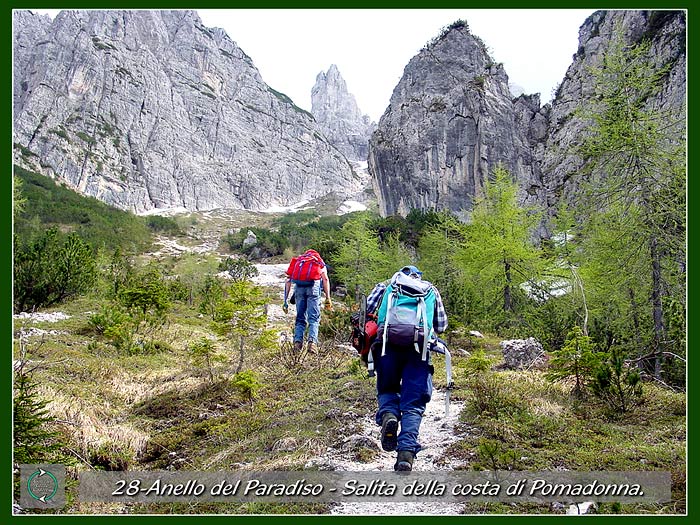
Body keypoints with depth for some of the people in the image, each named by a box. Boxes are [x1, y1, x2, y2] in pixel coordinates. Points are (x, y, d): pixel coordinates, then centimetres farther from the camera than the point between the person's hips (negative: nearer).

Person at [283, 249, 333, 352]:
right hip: (313, 285, -2)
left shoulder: (296, 261, 31)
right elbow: (325, 279, 10)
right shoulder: (319, 262, 27)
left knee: (300, 317, 12)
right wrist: (328, 298, 5)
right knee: (314, 317, 2)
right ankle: (312, 342, -15)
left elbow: (288, 281, 18)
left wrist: (285, 301, 15)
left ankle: (297, 342, -2)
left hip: (299, 286, 2)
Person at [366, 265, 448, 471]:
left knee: (387, 390, 20)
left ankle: (388, 413, -12)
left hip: (388, 343, 0)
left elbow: (367, 308, 8)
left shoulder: (388, 284, 24)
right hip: (419, 345, 0)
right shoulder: (430, 288, 26)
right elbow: (441, 325, 18)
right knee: (413, 403, 4)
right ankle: (407, 450, -13)